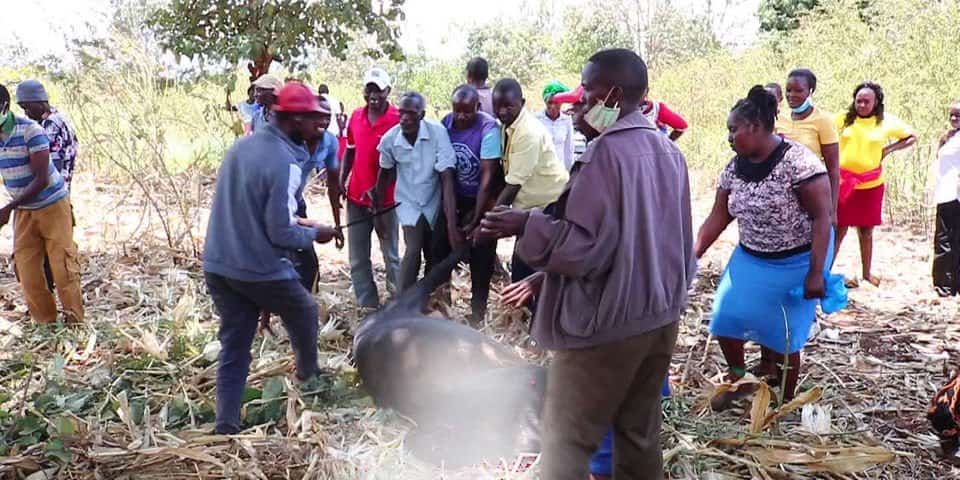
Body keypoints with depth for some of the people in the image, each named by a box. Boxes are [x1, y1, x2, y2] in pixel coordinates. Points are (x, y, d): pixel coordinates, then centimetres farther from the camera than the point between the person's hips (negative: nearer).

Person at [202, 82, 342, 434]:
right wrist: (314, 235, -1)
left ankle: (227, 424, 13)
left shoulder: (241, 145, 5)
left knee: (233, 346, 13)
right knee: (305, 314, 21)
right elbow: (280, 233, -20)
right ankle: (309, 378, 42)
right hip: (261, 270, -6)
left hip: (218, 265, 7)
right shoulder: (285, 163, -20)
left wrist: (296, 221, 18)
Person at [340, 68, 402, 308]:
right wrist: (342, 179, 3)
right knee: (358, 259, 10)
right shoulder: (355, 116, 6)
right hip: (356, 197, 6)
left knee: (390, 256, 6)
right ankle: (367, 306, 21)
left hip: (385, 199, -5)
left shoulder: (397, 119, -11)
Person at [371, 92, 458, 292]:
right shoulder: (390, 138, -18)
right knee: (413, 251, -16)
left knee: (434, 256, 10)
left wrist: (452, 225, -34)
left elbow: (447, 180, -29)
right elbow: (385, 173, 1)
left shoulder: (438, 133, -27)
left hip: (434, 202, 0)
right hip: (408, 203, 0)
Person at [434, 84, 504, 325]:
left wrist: (475, 220, -18)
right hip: (456, 198, 4)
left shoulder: (488, 128, -21)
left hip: (484, 199, -4)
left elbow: (488, 176, -20)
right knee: (442, 245, -3)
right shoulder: (445, 124, -9)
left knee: (481, 255, 0)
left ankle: (478, 312, 15)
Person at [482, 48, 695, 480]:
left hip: (606, 322, -8)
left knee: (565, 443, 3)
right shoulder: (668, 152, 10)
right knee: (640, 435, 18)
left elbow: (586, 246, -24)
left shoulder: (607, 150, -17)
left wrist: (526, 225, -10)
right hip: (659, 315, 9)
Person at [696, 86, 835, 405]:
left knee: (783, 334, 5)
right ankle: (737, 379, 34)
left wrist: (816, 273, -23)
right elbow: (717, 218, 3)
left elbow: (822, 218, -21)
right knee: (725, 320, 6)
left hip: (796, 263, -6)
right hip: (750, 259, 6)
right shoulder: (734, 168, -3)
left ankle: (785, 403, 26)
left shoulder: (798, 161, -23)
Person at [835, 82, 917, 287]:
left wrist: (889, 149, -3)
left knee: (866, 231, 14)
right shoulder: (843, 118, -4)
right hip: (843, 183, -2)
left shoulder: (886, 121, -1)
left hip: (871, 185, 2)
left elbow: (912, 137, 11)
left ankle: (867, 273, 28)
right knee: (839, 229, 1)